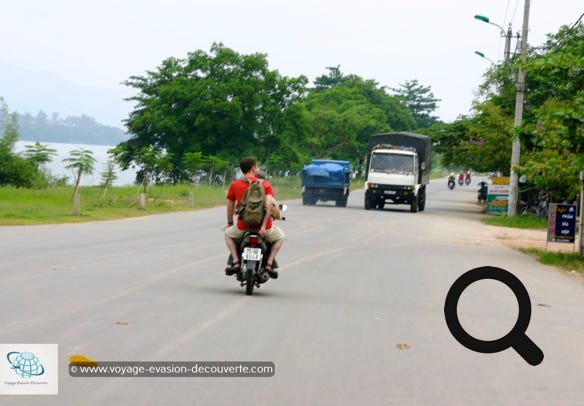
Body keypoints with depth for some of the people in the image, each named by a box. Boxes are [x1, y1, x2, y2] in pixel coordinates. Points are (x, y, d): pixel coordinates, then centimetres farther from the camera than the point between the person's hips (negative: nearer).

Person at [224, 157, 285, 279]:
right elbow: (269, 204, -13)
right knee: (280, 237, 29)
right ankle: (269, 264, 10)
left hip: (243, 226, 1)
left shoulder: (234, 185, 5)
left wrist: (229, 223, 27)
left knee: (228, 234, 32)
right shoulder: (265, 184, 1)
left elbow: (230, 206, 11)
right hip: (264, 226, -1)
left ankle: (236, 262, 12)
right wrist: (264, 225, -14)